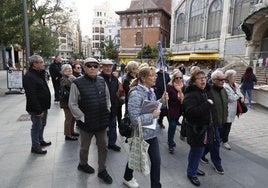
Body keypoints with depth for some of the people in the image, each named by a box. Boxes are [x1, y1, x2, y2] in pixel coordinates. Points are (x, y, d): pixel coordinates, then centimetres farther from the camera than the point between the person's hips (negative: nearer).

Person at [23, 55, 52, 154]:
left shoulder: (39, 74, 11)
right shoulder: (29, 77, -22)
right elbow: (31, 96, -26)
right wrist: (38, 110, -25)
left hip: (43, 106, 10)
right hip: (36, 109, -10)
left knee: (42, 124, 22)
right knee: (37, 126, 3)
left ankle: (40, 141, 40)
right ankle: (35, 147, 18)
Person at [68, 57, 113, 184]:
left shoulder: (102, 81, 2)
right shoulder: (77, 83, -13)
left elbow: (107, 98, 14)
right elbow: (72, 104, -11)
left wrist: (107, 111, 6)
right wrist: (82, 118, -13)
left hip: (102, 121, 4)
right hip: (86, 122, -4)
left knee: (103, 146, 14)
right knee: (85, 147, 18)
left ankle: (102, 170, 33)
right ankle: (82, 164, 46)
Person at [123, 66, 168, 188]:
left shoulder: (150, 91, 1)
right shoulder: (136, 94, -24)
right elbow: (135, 119, -29)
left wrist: (162, 101, -2)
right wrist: (153, 115, -22)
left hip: (152, 132, 6)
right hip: (140, 133, -6)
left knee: (156, 161, 9)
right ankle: (127, 178, 48)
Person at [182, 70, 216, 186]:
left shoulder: (207, 92, 9)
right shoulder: (190, 95, -20)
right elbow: (191, 112, -33)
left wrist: (212, 120, 18)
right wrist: (207, 104, -28)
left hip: (205, 128, 8)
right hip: (196, 130, -8)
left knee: (198, 150, 20)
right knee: (197, 151, 2)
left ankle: (194, 168, 40)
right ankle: (191, 173, 23)